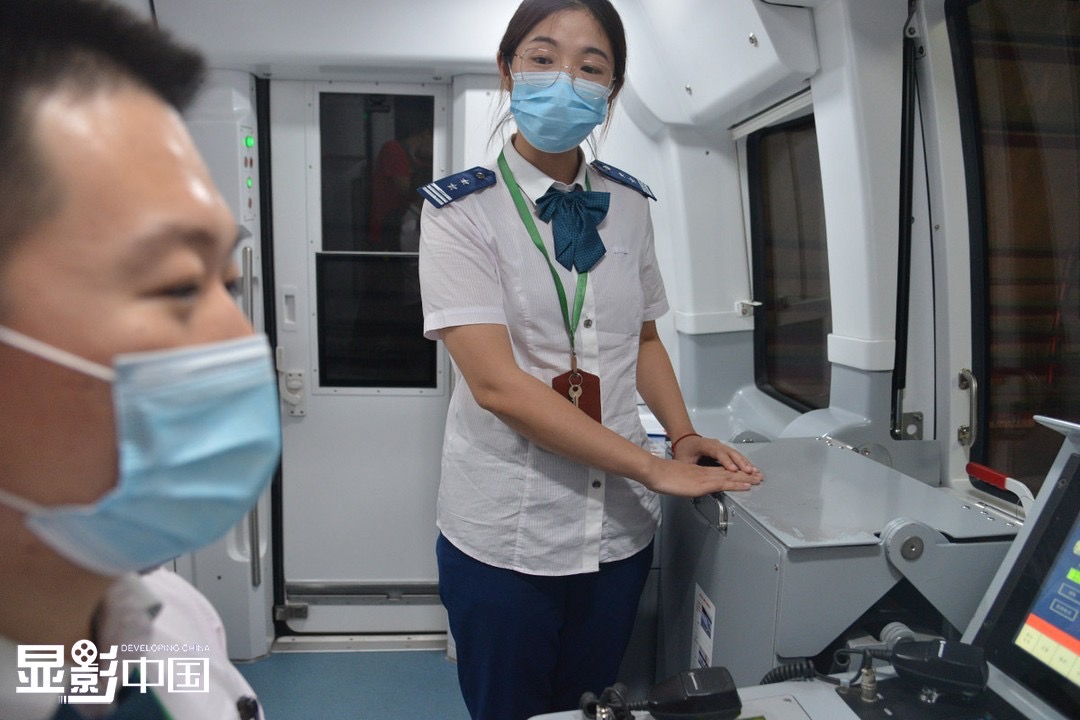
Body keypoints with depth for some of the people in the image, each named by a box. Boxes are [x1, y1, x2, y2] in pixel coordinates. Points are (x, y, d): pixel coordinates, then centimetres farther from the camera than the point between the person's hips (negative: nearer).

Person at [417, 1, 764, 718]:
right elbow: (497, 383, -20)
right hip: (506, 532, -3)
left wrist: (684, 434, -2)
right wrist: (656, 468, -19)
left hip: (620, 526, 4)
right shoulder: (461, 208, -11)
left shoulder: (629, 203, 4)